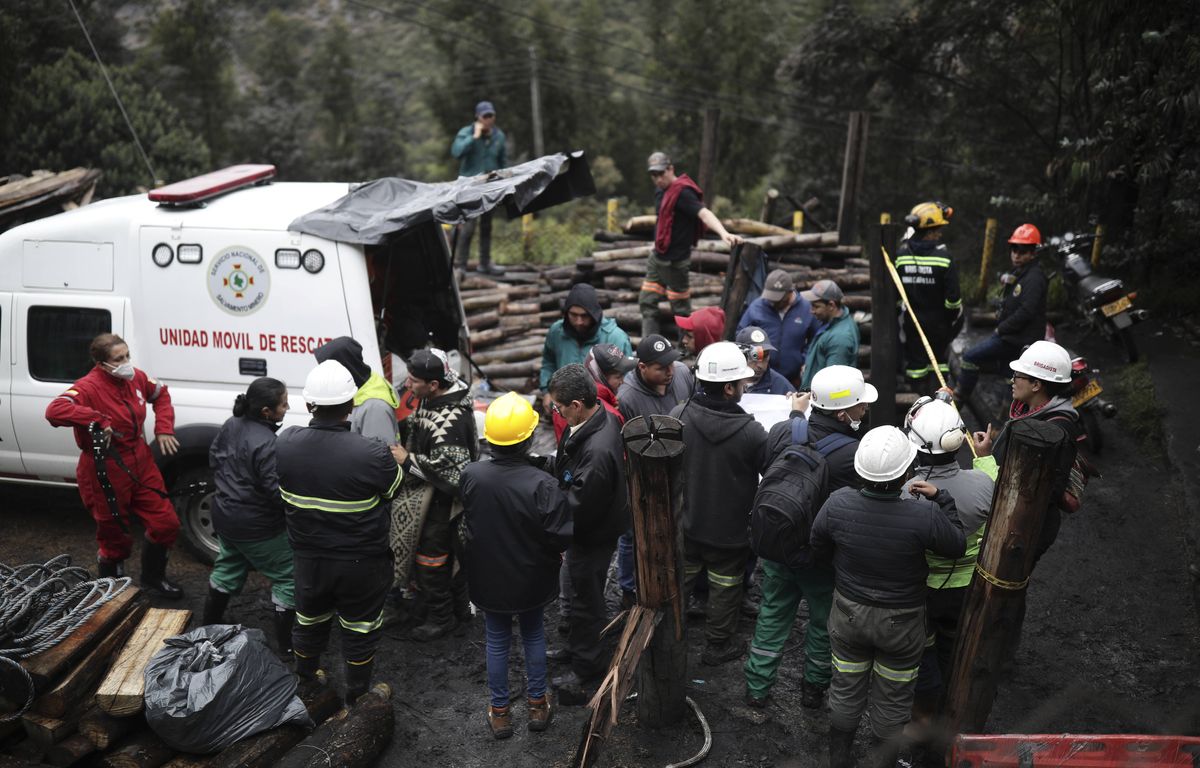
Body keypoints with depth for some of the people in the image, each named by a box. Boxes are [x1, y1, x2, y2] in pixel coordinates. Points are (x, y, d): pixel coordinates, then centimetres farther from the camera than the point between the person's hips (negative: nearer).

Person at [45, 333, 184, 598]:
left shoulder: (136, 378, -1)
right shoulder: (89, 387, -22)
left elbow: (160, 394, 20)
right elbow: (54, 411, -39)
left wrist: (163, 428, 8)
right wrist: (98, 420, -38)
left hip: (141, 465, 7)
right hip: (106, 474, -7)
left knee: (166, 524, 11)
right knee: (116, 539, 7)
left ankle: (153, 578, 36)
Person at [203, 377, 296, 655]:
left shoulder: (231, 425, -3)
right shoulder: (266, 444, -30)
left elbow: (214, 458, 12)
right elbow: (279, 492, -28)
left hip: (225, 515, 9)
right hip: (257, 527, -9)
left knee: (228, 568, 28)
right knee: (288, 577, 5)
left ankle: (210, 627, 43)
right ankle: (287, 643, 12)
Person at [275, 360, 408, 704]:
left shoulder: (285, 442, -16)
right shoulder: (372, 454, -30)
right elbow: (395, 488, -10)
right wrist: (400, 462, 11)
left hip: (309, 558, 4)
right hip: (361, 565, -4)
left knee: (310, 623, 27)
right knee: (359, 631, 19)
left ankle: (304, 685, 48)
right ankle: (357, 698, 36)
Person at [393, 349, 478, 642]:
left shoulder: (450, 419, -33)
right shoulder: (433, 400, -2)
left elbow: (445, 466, -31)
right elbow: (419, 426, 17)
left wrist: (407, 461, -25)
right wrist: (397, 425, 1)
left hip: (442, 498, -10)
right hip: (437, 494, 10)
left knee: (432, 556, 4)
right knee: (451, 551, 23)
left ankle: (440, 617, 23)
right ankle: (459, 606, 41)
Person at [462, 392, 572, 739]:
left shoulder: (470, 476, -18)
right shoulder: (541, 484, -29)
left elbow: (466, 523, -1)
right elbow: (561, 537, -22)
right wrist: (552, 554, -2)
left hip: (488, 578, 2)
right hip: (531, 579, -1)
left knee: (497, 641, 19)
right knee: (533, 635, 22)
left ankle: (499, 712, 31)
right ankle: (537, 705, 34)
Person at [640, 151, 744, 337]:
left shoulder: (683, 193, -20)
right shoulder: (661, 191, 9)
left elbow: (704, 213, -34)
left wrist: (723, 233, -49)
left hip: (675, 260, -10)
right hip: (658, 257, 10)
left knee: (680, 308, 0)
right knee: (647, 301, 13)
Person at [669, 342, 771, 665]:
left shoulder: (678, 416, -17)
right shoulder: (750, 432, -27)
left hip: (685, 524, 4)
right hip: (729, 532, -3)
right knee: (725, 589, 19)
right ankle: (717, 646, 36)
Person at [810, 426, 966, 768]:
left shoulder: (837, 504, -22)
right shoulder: (925, 515, -31)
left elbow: (819, 550, -4)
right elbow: (957, 546, -10)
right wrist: (941, 498, -4)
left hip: (848, 612, 2)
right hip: (900, 624, -2)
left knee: (846, 691, 22)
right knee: (892, 701, 20)